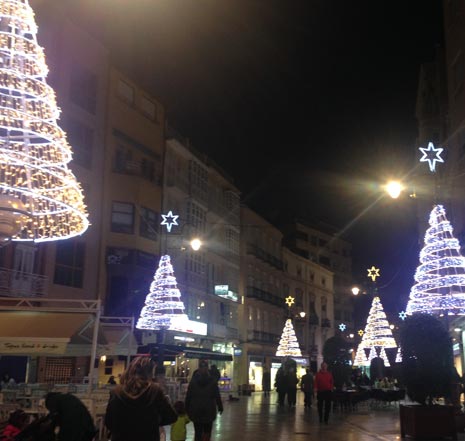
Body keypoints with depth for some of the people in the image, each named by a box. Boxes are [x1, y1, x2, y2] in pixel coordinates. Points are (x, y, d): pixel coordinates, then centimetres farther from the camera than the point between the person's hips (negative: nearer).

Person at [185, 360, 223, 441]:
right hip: (209, 410, 0)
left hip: (196, 410, 0)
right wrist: (220, 407, 7)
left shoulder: (193, 380, 1)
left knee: (198, 432, 6)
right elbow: (217, 396, 0)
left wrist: (187, 408, 6)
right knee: (207, 431, 12)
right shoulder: (212, 381, -1)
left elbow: (188, 396, 2)